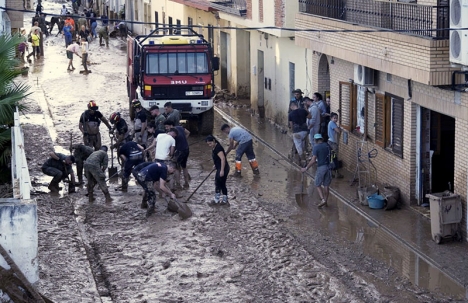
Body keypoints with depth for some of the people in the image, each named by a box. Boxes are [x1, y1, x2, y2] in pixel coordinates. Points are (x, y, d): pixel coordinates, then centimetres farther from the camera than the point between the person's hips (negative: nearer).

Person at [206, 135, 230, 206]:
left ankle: (216, 200, 7)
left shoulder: (218, 148, -20)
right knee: (222, 184, 14)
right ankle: (225, 201, 20)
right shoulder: (214, 148, 12)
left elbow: (223, 159, -27)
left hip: (222, 169, -10)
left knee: (217, 184, -1)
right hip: (221, 169, 10)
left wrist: (222, 170, -29)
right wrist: (215, 165, 15)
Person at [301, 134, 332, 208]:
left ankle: (323, 200, -9)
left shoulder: (316, 147, -13)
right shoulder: (327, 146, 7)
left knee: (318, 185, 5)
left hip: (321, 167, -6)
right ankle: (325, 200, 19)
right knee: (326, 185, 13)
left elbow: (313, 160, -18)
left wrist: (306, 168, -12)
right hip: (328, 166, 6)